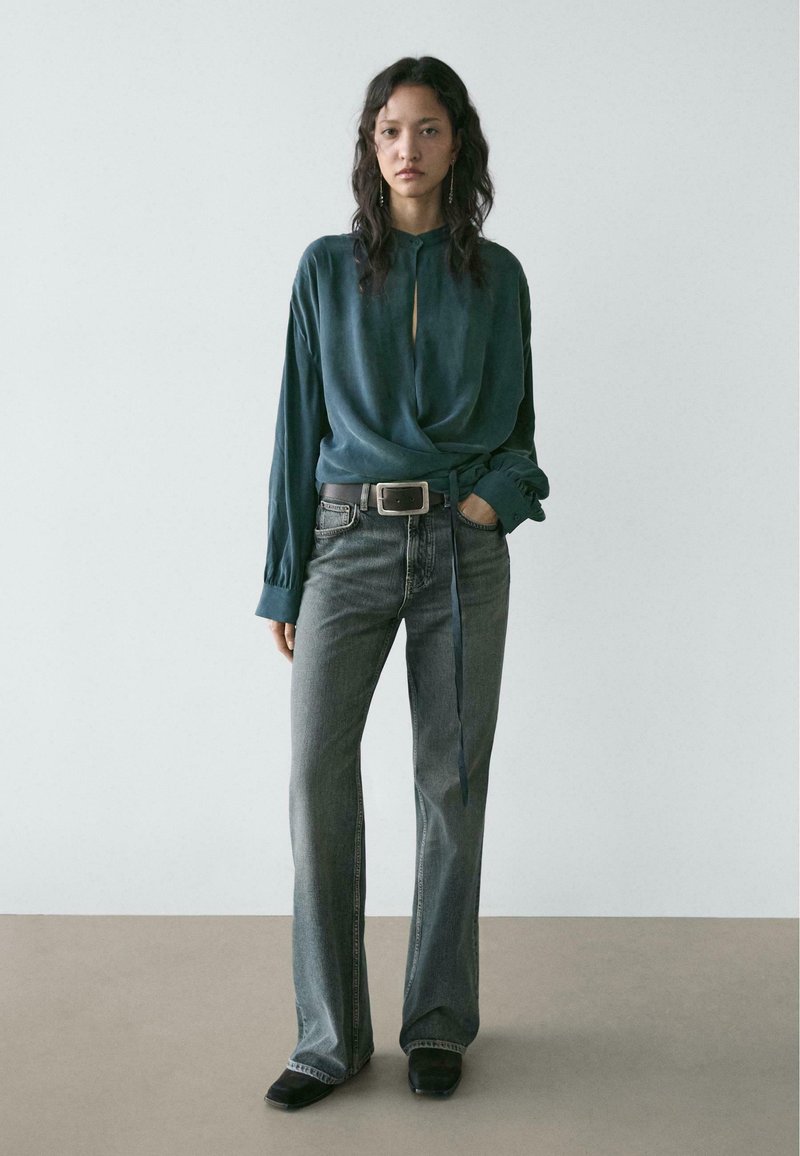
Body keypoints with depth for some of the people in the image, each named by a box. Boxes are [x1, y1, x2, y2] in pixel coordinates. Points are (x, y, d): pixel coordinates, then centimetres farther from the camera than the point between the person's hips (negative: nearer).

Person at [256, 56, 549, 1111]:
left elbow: (516, 421, 13)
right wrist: (283, 581, 3)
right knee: (317, 774, -9)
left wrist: (498, 493, -10)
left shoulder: (497, 277, 8)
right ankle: (332, 1035, 5)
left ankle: (439, 1024, 18)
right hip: (349, 539, 0)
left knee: (452, 782, 3)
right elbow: (299, 427, 6)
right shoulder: (328, 269, 6)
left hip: (463, 546, 1)